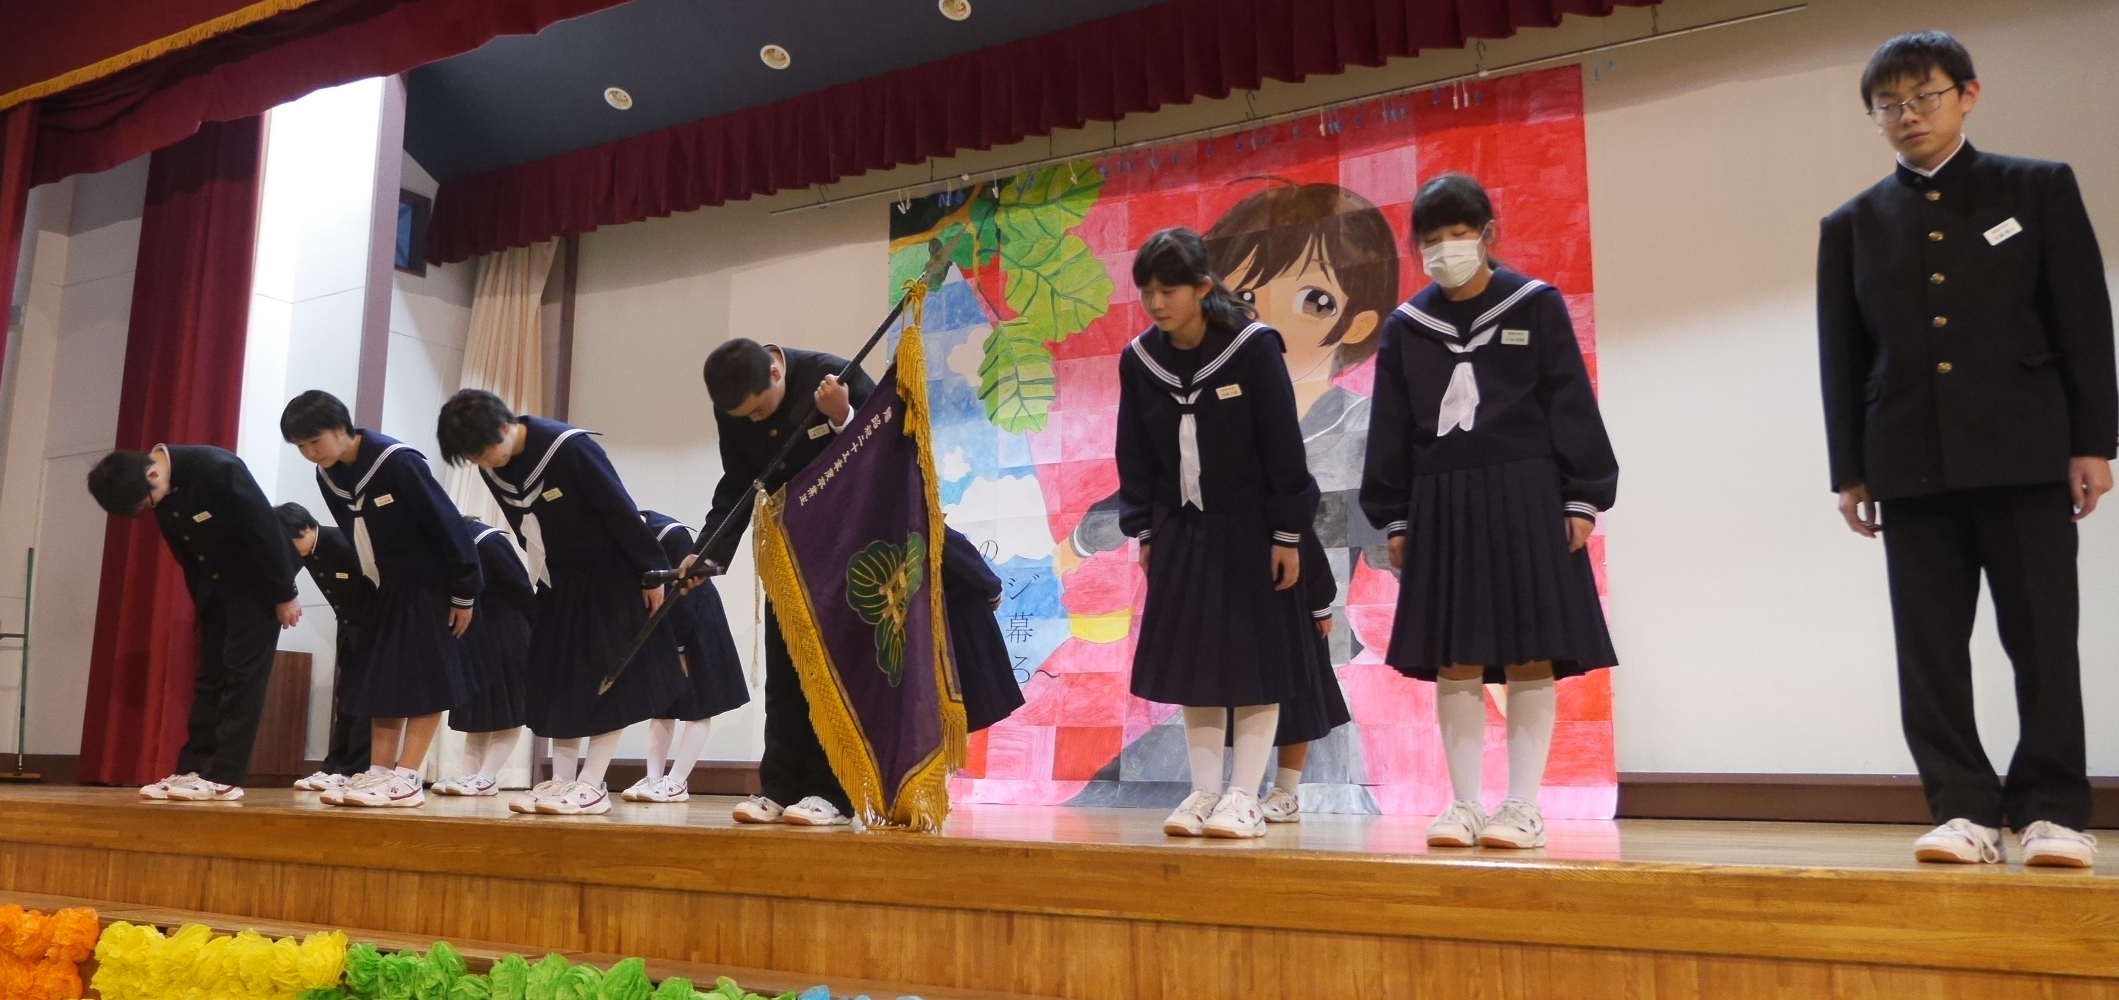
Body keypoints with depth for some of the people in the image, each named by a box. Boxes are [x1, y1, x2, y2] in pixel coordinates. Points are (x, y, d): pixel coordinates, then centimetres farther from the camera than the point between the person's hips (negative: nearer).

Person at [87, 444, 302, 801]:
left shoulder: (217, 469, -27)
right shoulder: (158, 496, -4)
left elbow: (266, 528, -23)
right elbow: (187, 555, 8)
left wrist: (285, 594, -18)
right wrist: (202, 603, 13)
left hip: (256, 583, -7)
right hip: (214, 585, 7)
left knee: (242, 676, -8)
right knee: (209, 677, 6)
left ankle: (225, 777, -8)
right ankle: (192, 770, 8)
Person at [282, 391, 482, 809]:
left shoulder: (398, 463, -24)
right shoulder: (327, 478, 0)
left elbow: (448, 527, -21)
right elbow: (357, 539, 12)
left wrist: (464, 593, -18)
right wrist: (368, 589, 13)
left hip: (431, 588, -8)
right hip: (388, 591, 8)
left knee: (424, 681, -5)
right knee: (382, 681, 6)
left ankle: (406, 780, -4)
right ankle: (379, 773, 11)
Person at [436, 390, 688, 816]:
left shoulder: (570, 447, -26)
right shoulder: (494, 471, -5)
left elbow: (622, 513, -22)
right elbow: (526, 531, 8)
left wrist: (652, 572, -18)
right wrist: (543, 578, 14)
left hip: (610, 577, -7)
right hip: (560, 582, 7)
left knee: (609, 680, -5)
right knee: (558, 681, 5)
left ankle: (591, 785, -3)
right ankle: (561, 779, 11)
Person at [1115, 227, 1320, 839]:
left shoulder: (1253, 347, -15)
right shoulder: (1138, 359, -2)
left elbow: (1284, 447, -12)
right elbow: (1134, 455, 6)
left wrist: (1287, 533, -13)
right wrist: (1143, 531, 4)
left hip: (1249, 529, -4)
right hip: (1181, 531, 4)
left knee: (1256, 661, 1)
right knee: (1191, 663, 7)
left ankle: (1244, 799, 9)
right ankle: (1204, 792, 16)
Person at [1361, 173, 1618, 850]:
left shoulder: (1536, 307, 2)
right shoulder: (1406, 327, 9)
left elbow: (1572, 408, 1)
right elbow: (1390, 430, 10)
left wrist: (1582, 499, -4)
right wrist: (1395, 519, 6)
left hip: (1525, 500, -2)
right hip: (1441, 505, 3)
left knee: (1530, 658, -1)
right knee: (1454, 662, 3)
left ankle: (1523, 807, 7)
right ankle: (1465, 805, 11)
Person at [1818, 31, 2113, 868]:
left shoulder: (2038, 188, 8)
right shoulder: (1852, 224, 11)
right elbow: (1842, 358, 8)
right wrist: (1850, 471, 3)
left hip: (2024, 454, -1)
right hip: (1912, 465, 2)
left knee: (2042, 640, 1)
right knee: (1929, 649, 0)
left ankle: (2051, 809, 9)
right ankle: (1965, 809, 7)